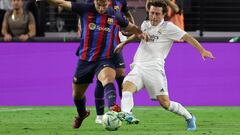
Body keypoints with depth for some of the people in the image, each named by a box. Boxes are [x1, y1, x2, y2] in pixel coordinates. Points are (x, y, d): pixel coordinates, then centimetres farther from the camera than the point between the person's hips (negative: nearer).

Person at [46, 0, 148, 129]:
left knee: (108, 79, -35)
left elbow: (130, 27, 17)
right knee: (77, 94, 15)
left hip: (105, 59, -2)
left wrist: (140, 33, -2)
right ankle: (81, 114, 48)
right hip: (85, 60, 2)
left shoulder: (116, 15, 1)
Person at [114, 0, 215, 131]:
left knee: (164, 103, -10)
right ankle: (126, 114, -45)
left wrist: (202, 51, -16)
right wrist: (123, 43, 50)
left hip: (154, 68, -5)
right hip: (138, 67, 5)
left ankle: (189, 118, 12)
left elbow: (187, 37, -5)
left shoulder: (168, 27, 0)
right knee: (127, 86, -27)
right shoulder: (145, 25, 18)